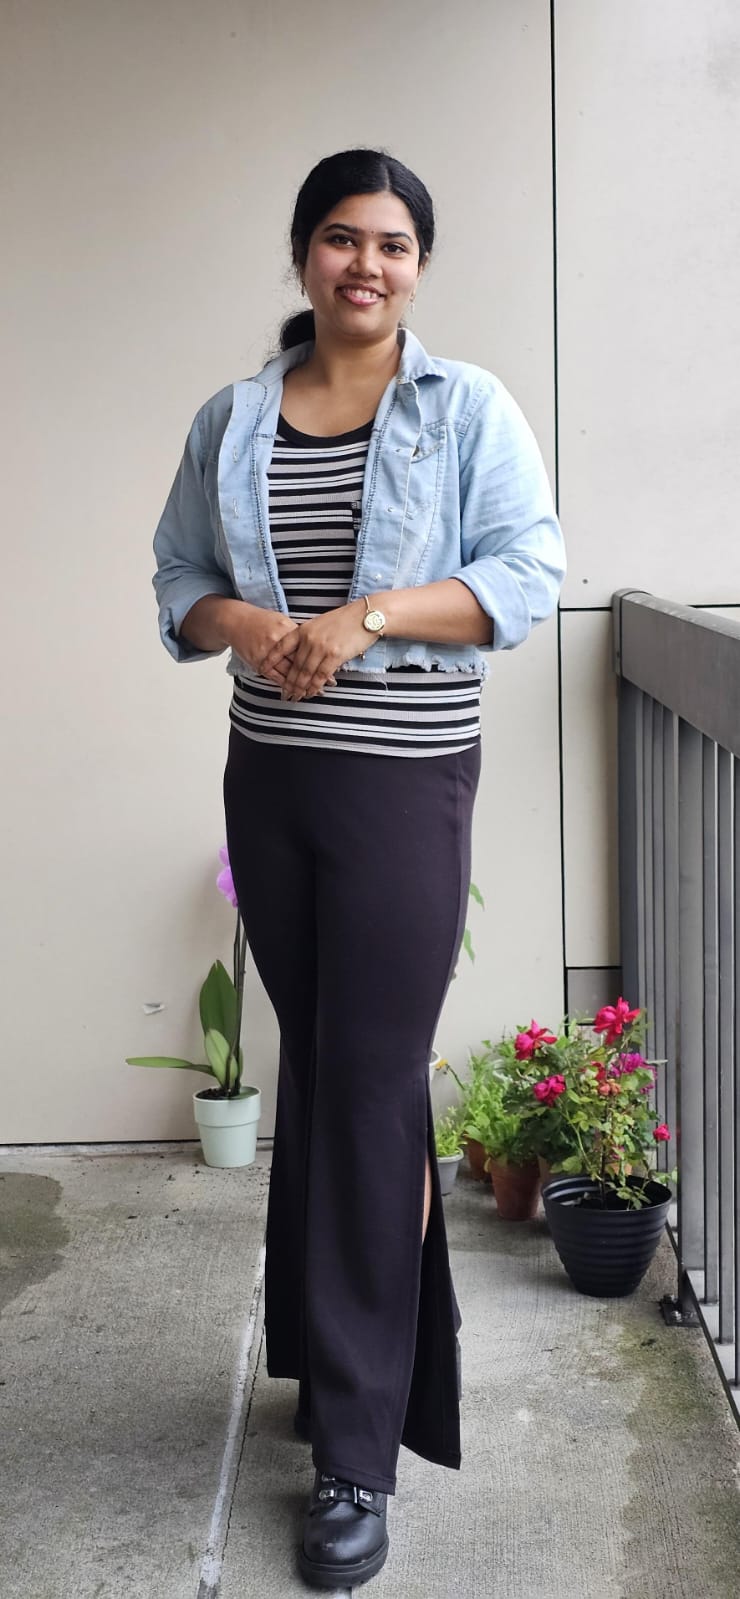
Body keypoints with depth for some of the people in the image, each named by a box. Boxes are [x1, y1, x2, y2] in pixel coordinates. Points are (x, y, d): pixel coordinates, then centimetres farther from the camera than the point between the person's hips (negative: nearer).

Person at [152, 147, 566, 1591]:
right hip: (267, 778, 5)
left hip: (403, 783, -4)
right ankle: (341, 1357, 31)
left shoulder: (466, 409, -2)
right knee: (313, 1065, 13)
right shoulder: (229, 422, 9)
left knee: (368, 1088, -5)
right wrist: (244, 624, -10)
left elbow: (528, 573, -8)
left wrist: (367, 617, -18)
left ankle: (357, 1455, 4)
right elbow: (179, 580, 12)